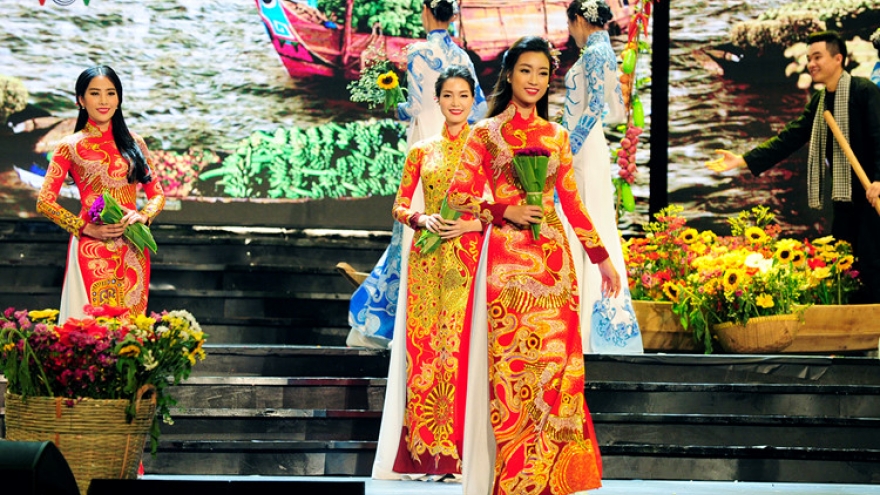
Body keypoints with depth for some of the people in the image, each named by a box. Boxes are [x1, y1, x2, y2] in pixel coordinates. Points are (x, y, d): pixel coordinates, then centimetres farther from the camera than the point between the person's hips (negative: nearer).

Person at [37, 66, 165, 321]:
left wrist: (143, 215, -9)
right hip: (92, 251, -3)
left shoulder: (133, 143, 10)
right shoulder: (70, 146, 1)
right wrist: (86, 228, -13)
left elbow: (157, 194, 12)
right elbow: (44, 202, -2)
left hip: (132, 253, 3)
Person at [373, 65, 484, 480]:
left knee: (459, 346, -8)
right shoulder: (421, 151, 13)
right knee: (423, 347, -1)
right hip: (427, 259, 3)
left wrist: (472, 224, -13)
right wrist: (423, 220, -6)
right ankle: (425, 451, 3)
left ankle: (454, 454, -6)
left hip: (467, 257, -3)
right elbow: (400, 206, 13)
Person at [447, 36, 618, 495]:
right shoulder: (487, 132, 4)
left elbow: (572, 201, 16)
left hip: (553, 258, 3)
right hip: (506, 255, -3)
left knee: (554, 362, 0)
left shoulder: (556, 135, 14)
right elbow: (458, 194, 0)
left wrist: (601, 257, 14)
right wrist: (506, 211, -13)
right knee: (512, 365, -5)